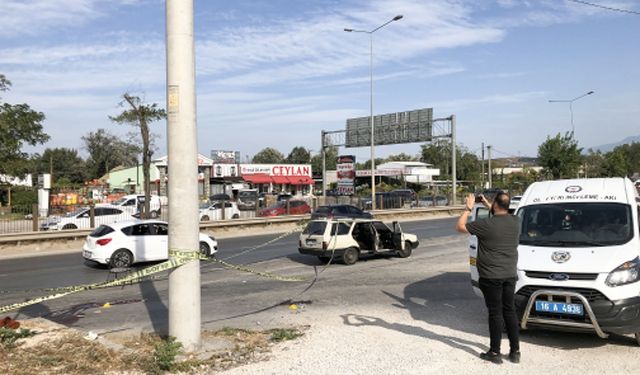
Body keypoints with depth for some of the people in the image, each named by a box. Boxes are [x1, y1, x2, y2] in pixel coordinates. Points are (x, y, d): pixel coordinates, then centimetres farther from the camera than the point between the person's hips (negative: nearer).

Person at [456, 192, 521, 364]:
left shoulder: (486, 224, -18)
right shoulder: (515, 222, 1)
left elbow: (460, 226, -7)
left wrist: (468, 208, 2)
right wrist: (488, 205, 24)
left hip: (491, 277, -5)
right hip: (510, 275, 5)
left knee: (495, 313, 2)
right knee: (510, 311, 13)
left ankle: (495, 353, 10)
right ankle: (515, 351, 19)